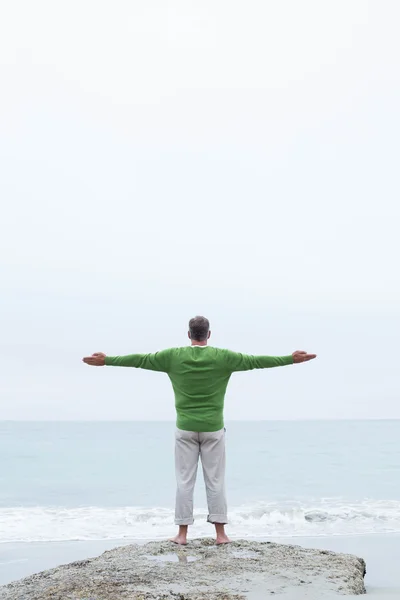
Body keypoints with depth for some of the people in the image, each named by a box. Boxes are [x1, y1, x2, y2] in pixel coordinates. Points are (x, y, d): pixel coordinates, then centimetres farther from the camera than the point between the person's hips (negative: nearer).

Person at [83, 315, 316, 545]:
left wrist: (106, 360, 9)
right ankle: (220, 533, 7)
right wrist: (292, 359, 4)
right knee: (216, 481, 5)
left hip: (186, 429, 0)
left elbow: (140, 359, 1)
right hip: (213, 429, 0)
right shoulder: (223, 357, -5)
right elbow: (256, 360, -2)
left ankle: (183, 533, 6)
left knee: (185, 481, 5)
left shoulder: (174, 356, -3)